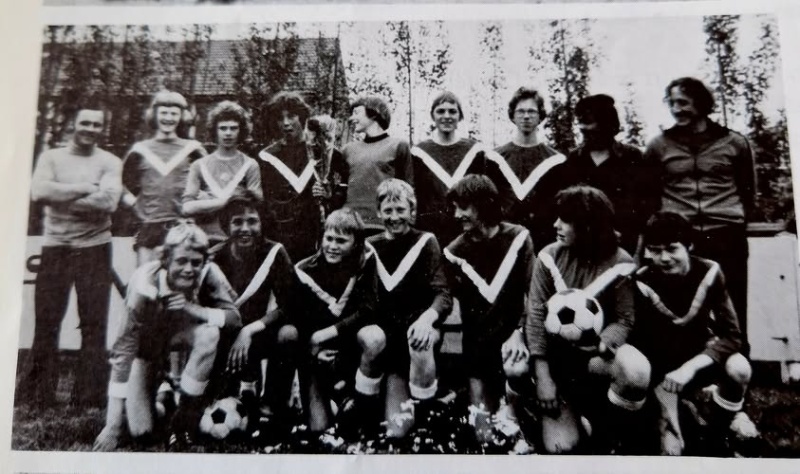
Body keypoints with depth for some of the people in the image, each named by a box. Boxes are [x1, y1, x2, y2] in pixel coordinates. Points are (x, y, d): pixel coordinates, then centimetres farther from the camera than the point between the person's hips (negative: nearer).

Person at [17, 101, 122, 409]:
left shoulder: (110, 162, 3)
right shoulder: (51, 157, 7)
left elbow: (108, 202, -14)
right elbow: (38, 191, -11)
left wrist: (60, 197, -11)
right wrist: (86, 188, -12)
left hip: (94, 249, -1)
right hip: (55, 248, 1)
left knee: (94, 323, 2)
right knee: (45, 322, 6)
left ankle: (88, 395, 12)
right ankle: (36, 393, 18)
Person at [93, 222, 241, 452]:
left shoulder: (208, 274, -26)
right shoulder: (146, 286, -33)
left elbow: (235, 317, -25)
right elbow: (123, 351, -32)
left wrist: (192, 308, -40)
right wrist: (112, 426, -33)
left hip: (183, 330, 2)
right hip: (147, 345, -2)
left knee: (209, 334, -34)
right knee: (140, 432, -9)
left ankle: (185, 417, -15)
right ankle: (160, 394, 26)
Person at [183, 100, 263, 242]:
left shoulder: (249, 165, 3)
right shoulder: (199, 165, 8)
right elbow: (187, 207, 0)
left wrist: (204, 203, -4)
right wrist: (224, 201, -7)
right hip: (207, 238, 1)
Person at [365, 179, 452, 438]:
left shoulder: (426, 242, 0)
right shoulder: (370, 246, 9)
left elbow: (443, 295, -10)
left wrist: (426, 318, -31)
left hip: (417, 324, -1)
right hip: (386, 328, 1)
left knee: (419, 344, -37)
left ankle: (423, 410, -15)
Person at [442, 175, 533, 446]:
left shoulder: (518, 238, -5)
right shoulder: (456, 251, 1)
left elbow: (533, 293, -9)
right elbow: (454, 300, -1)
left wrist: (518, 333, -22)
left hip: (514, 329, -1)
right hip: (479, 336, 2)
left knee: (516, 368, -32)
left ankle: (510, 415, -3)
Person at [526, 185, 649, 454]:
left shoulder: (620, 263, -11)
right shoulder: (549, 257, -8)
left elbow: (624, 320, -6)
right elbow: (537, 315, -10)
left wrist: (601, 345, -29)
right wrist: (542, 376, -15)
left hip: (596, 351, 0)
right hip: (557, 352, 0)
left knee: (636, 371, -36)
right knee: (560, 446, -12)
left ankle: (607, 439, -6)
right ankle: (579, 410, 26)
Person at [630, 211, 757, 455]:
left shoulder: (709, 273, -18)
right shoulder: (641, 284, -23)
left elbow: (732, 336, -16)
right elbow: (644, 348, -22)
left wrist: (690, 368, -34)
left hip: (702, 353, 2)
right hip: (666, 361, -1)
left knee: (739, 369, -30)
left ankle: (726, 414, 0)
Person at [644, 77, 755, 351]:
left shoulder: (734, 142, 6)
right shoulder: (659, 145, 5)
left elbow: (748, 190, 16)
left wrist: (736, 221, 13)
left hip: (726, 237, 0)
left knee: (732, 315, 6)